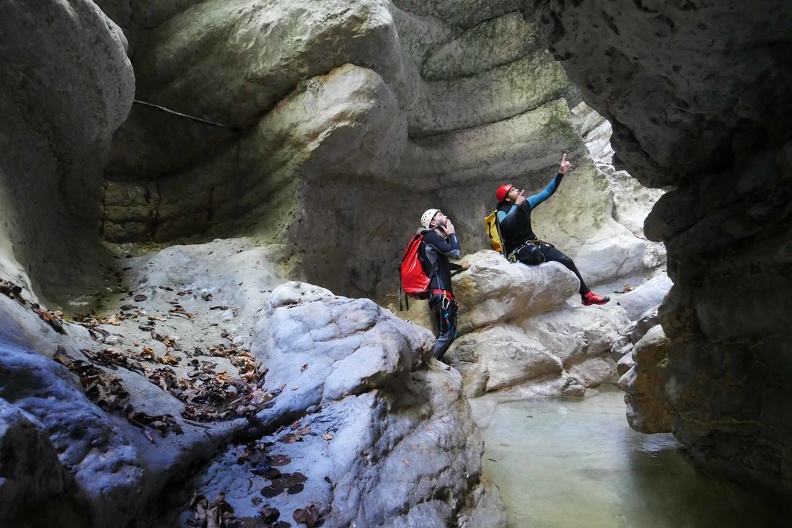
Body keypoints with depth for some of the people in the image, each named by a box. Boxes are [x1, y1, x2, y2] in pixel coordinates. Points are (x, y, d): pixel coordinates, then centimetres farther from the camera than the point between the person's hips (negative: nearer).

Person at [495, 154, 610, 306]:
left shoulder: (526, 203, 5)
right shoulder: (503, 212, -13)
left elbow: (547, 192, 8)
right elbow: (506, 224, -38)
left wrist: (561, 173, 0)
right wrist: (516, 205, -26)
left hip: (533, 243, 7)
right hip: (517, 250, -7)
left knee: (566, 261, -4)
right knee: (534, 252, -43)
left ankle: (587, 296, 5)